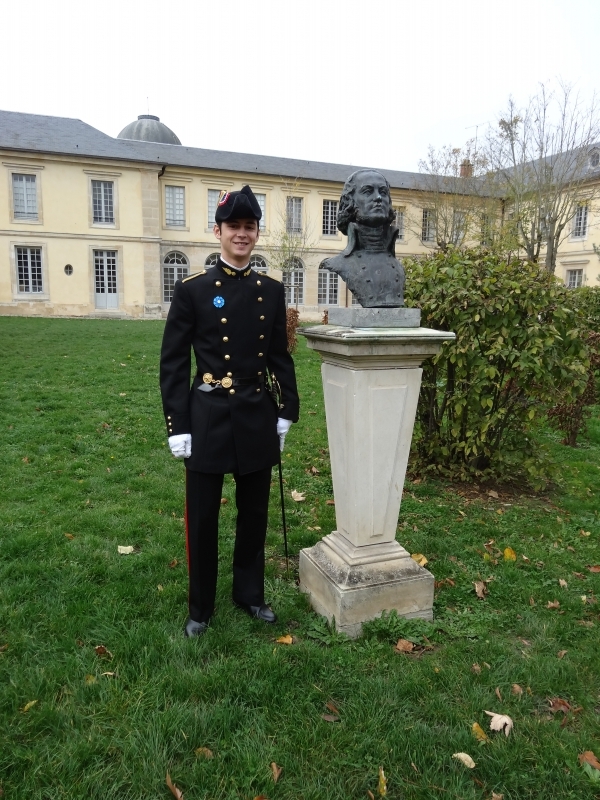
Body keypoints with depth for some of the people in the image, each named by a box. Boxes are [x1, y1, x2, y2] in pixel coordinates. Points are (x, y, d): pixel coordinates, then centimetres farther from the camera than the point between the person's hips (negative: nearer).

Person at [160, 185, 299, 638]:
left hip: (257, 418, 3)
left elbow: (280, 357, 11)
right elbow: (173, 362, -5)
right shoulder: (192, 290, -4)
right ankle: (201, 608, 28)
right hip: (208, 418, -3)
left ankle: (250, 593, 35)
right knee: (202, 518, 9)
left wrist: (287, 411, 7)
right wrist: (177, 425, -9)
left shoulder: (272, 291, 6)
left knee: (254, 513, 15)